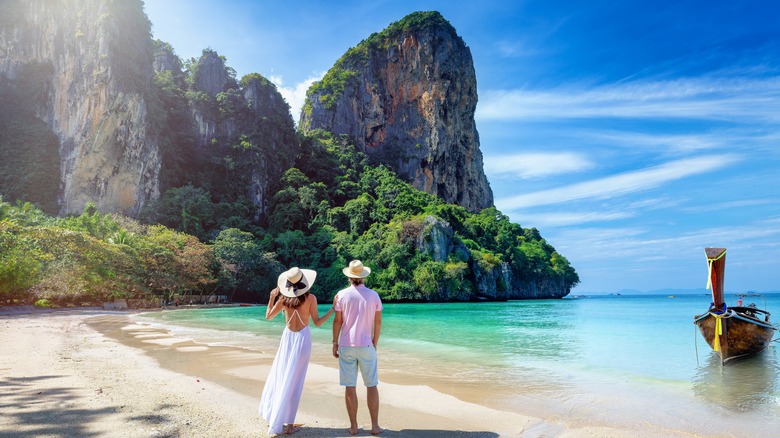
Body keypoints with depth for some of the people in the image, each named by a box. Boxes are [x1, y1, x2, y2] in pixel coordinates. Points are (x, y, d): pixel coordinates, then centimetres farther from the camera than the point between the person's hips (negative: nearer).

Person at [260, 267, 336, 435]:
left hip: (287, 338, 3)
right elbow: (317, 322, -6)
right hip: (302, 338, -3)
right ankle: (288, 424, 6)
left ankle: (273, 417, 25)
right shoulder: (310, 298, -10)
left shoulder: (284, 298, -1)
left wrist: (271, 297, 15)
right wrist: (333, 309, 0)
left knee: (279, 377, 16)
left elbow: (268, 316, 9)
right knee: (294, 382, 1)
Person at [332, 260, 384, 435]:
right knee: (372, 386, 8)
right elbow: (378, 323, 1)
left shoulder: (342, 295, -4)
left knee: (350, 386, 6)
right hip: (366, 346, 0)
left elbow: (337, 321, -4)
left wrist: (335, 343, 6)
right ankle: (375, 426, 11)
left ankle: (353, 426, 11)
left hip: (346, 346, 0)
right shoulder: (373, 295, -1)